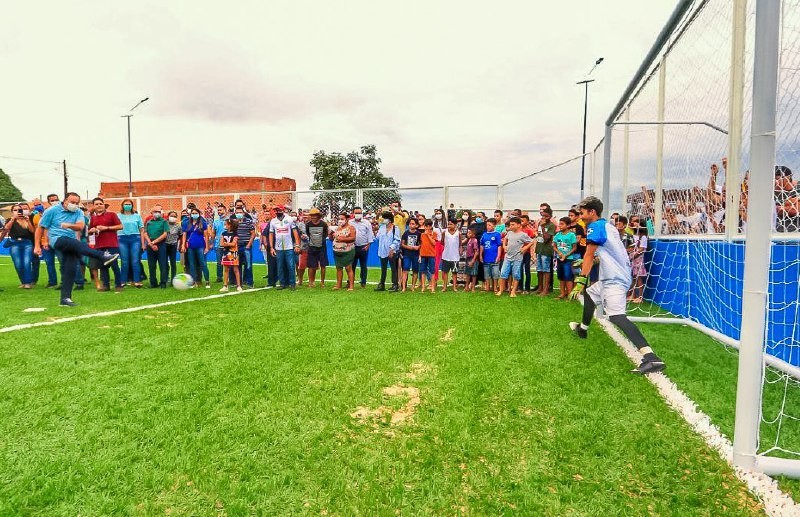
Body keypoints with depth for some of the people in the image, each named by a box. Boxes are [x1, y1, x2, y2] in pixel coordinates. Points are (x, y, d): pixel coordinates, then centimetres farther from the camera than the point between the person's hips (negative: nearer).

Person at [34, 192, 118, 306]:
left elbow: (80, 226, -8)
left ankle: (65, 298, 2)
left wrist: (68, 225, -27)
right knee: (80, 245, -33)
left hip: (71, 243, 4)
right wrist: (37, 246, 1)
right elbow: (40, 227, 5)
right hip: (57, 240, -4)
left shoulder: (78, 212, 9)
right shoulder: (52, 210, 3)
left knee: (71, 269, -3)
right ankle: (103, 256, -53)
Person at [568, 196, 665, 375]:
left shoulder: (595, 227, -10)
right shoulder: (609, 226, 17)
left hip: (614, 279, -10)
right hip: (611, 278, 10)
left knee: (616, 316, -24)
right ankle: (583, 329, 51)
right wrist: (584, 262, 38)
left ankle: (651, 358, -38)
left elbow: (589, 255, -19)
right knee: (589, 294, 30)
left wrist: (581, 280, -23)